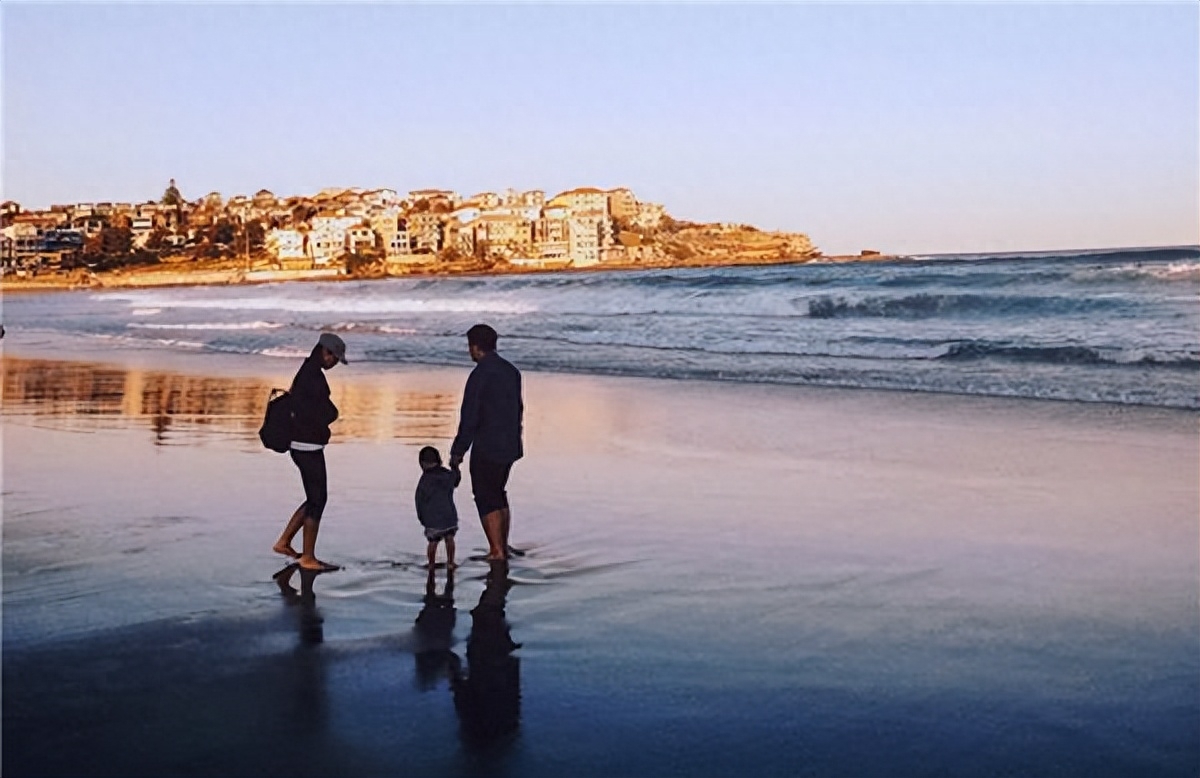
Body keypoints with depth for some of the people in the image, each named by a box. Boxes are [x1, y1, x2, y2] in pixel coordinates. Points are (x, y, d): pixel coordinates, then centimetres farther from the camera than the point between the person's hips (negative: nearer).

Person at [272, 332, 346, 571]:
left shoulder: (307, 373, 14)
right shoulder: (313, 377, -18)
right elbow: (330, 414, -15)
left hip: (304, 445, 10)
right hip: (309, 446, -10)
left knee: (317, 498, 17)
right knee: (317, 500, -2)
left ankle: (284, 541, 23)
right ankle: (308, 558, 5)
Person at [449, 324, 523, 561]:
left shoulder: (480, 375, -16)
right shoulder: (511, 371, 8)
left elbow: (469, 418, -16)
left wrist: (458, 451, -9)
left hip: (487, 448, -8)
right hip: (509, 446, 8)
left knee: (486, 499, 1)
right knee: (498, 494, 18)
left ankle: (497, 550, 0)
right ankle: (503, 547, 21)